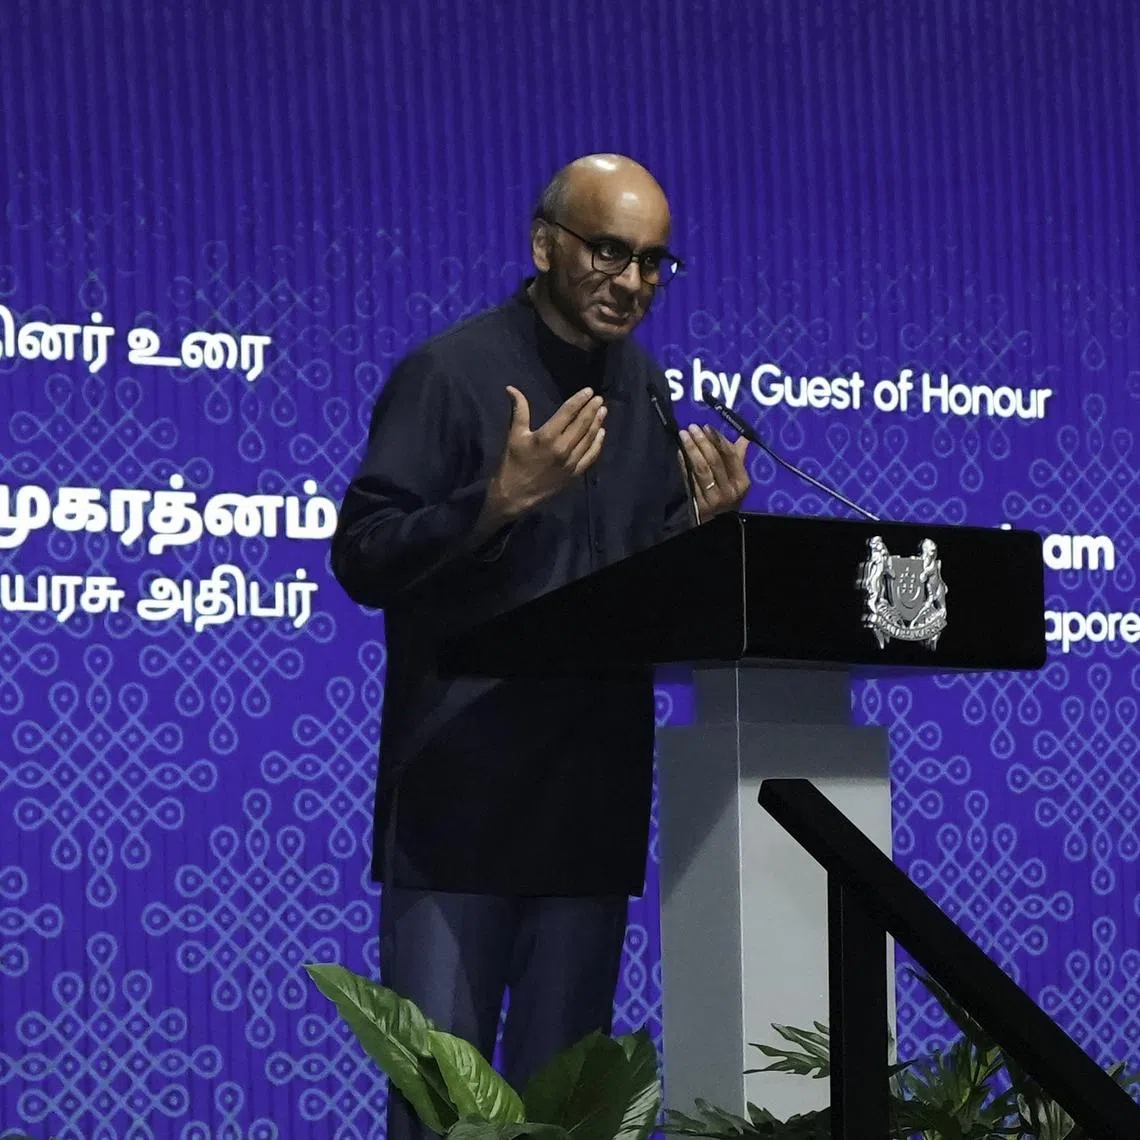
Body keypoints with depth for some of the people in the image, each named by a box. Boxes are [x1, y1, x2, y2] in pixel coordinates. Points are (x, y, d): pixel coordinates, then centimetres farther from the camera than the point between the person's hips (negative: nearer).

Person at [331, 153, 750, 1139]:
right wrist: (499, 501, -24)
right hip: (462, 792, -6)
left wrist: (707, 520, -3)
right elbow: (363, 559, -12)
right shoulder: (450, 373, -6)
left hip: (595, 798, 6)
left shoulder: (645, 391, 14)